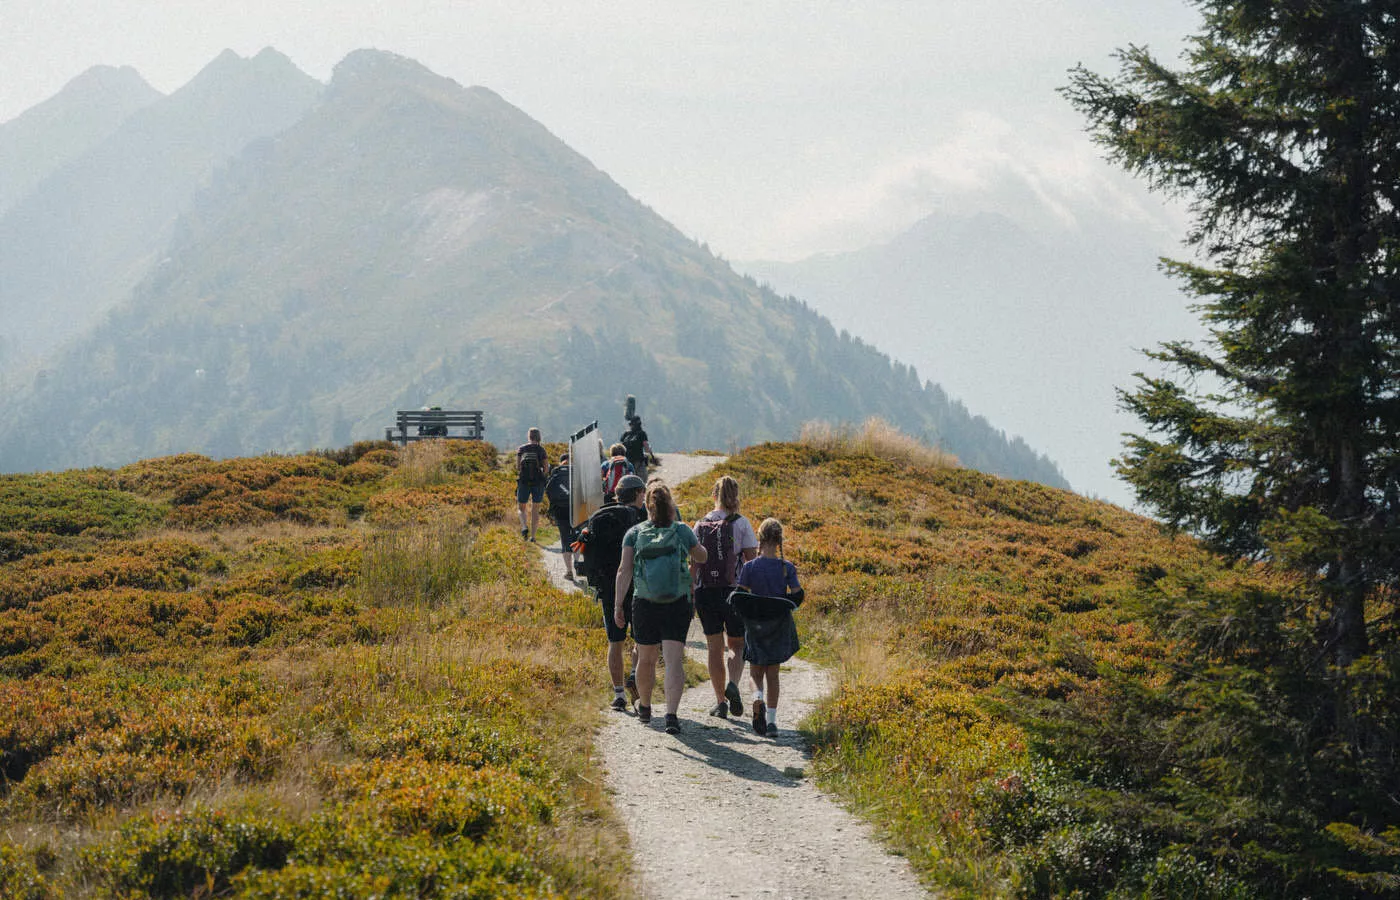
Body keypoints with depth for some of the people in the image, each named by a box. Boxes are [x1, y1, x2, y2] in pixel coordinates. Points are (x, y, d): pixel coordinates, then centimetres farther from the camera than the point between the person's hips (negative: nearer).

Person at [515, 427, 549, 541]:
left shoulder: (521, 449, 2)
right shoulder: (541, 450, 0)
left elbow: (517, 466, -7)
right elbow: (546, 468, -3)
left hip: (523, 482, 0)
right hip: (538, 483, 0)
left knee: (522, 509, 13)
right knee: (535, 510, 9)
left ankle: (524, 527, -14)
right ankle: (532, 535, 4)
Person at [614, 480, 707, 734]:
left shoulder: (635, 533, -2)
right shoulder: (682, 532, -2)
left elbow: (624, 571, -9)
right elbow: (702, 557, 15)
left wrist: (618, 605, -8)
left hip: (644, 606, 1)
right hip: (678, 606, -1)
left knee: (646, 659, 17)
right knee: (674, 662, -5)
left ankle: (644, 708, 38)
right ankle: (671, 714, -20)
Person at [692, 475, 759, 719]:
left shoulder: (700, 525, 2)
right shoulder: (741, 524, -6)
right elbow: (752, 562, -6)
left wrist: (691, 598, 9)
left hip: (705, 592, 2)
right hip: (734, 590, -2)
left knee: (715, 648, 11)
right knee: (736, 645, 12)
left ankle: (720, 701, 9)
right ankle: (732, 684, -15)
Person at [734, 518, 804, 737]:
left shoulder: (749, 567, -9)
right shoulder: (787, 568, -7)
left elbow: (739, 598, -11)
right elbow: (797, 596, -8)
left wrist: (747, 614, 7)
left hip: (755, 627, -1)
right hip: (779, 627, 1)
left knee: (756, 672, 11)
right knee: (772, 673, 11)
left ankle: (758, 697, -21)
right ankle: (771, 720, 5)